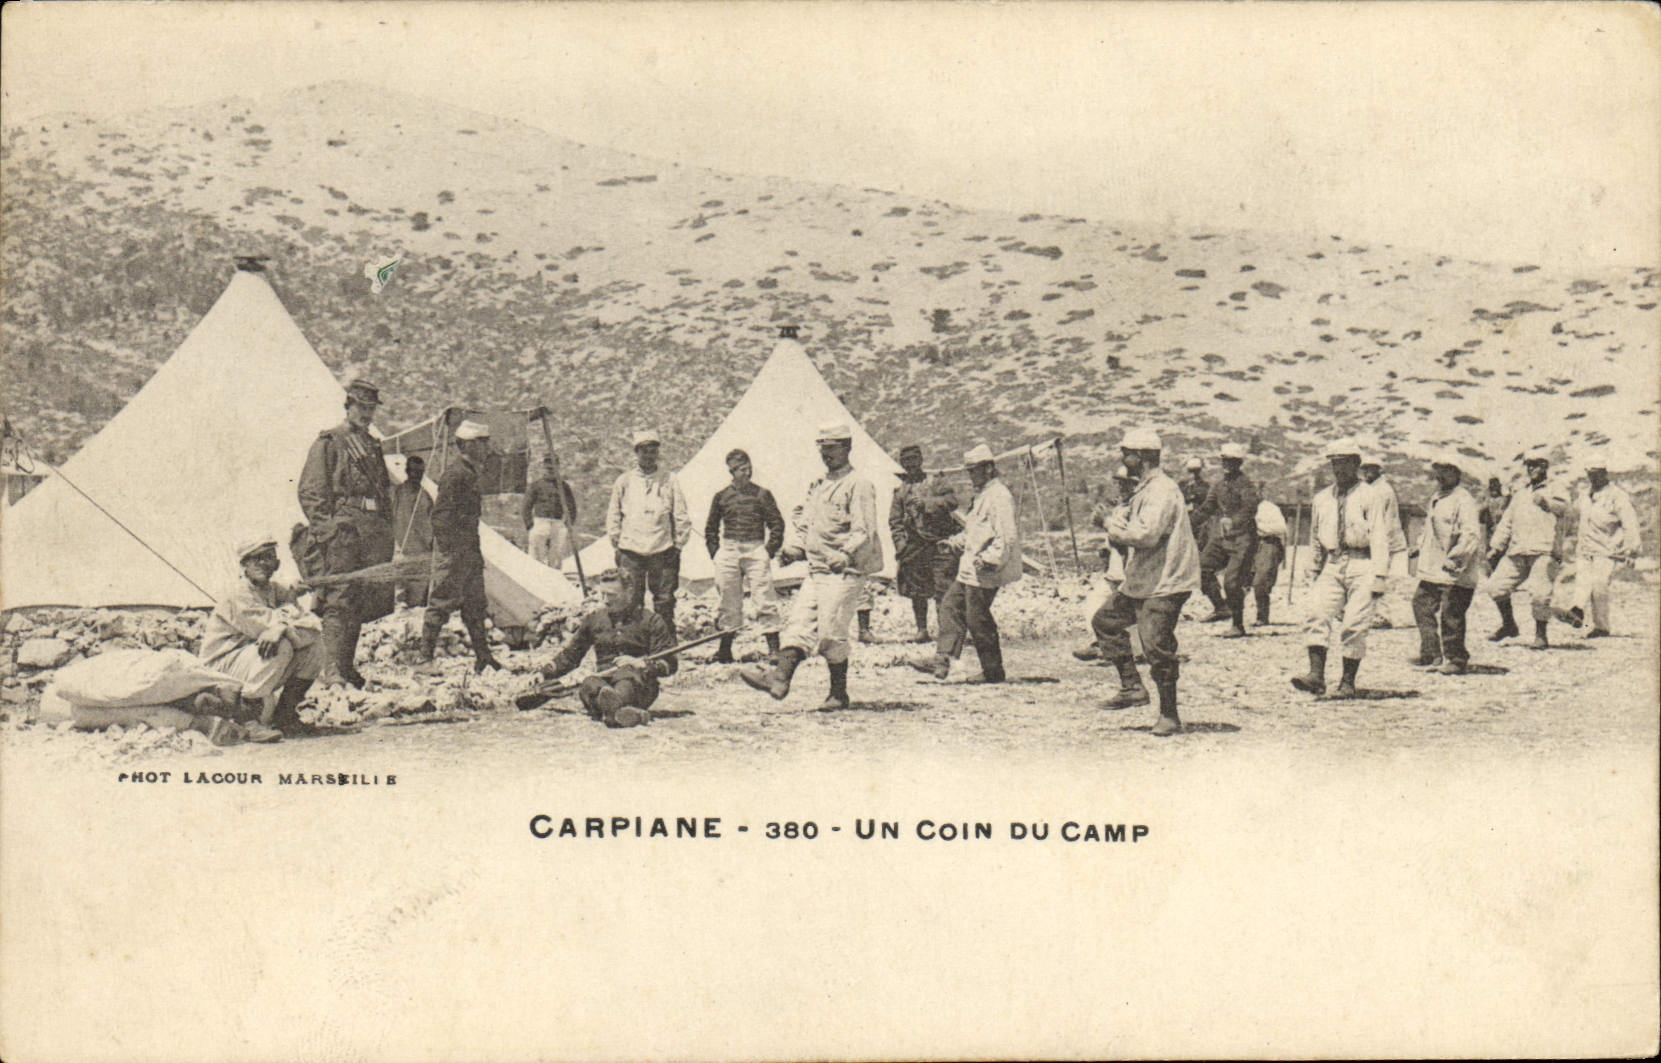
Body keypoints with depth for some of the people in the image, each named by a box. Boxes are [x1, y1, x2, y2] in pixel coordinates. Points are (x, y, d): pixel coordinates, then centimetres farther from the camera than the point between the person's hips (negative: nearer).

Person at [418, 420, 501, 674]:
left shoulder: (470, 474, 16)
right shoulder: (455, 475, -15)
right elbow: (441, 515, -20)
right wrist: (449, 547, -20)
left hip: (469, 551, 10)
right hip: (452, 551, -10)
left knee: (475, 604, 12)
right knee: (441, 603, -5)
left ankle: (483, 656, 18)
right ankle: (426, 659, -1)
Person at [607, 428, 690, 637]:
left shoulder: (669, 480, 6)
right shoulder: (624, 481, 8)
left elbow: (681, 516, 8)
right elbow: (613, 516, 12)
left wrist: (677, 546, 3)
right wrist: (616, 546, 6)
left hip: (662, 550, 0)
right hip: (630, 551, 0)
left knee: (664, 603, 2)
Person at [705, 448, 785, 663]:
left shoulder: (762, 494, 4)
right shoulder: (721, 496, 9)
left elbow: (777, 524, 6)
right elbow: (711, 528, 17)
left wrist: (769, 550, -2)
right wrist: (715, 553, 8)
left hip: (756, 550, -2)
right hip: (728, 551, 2)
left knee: (765, 600, -8)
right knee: (729, 603, 7)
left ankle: (774, 647, -7)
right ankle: (725, 649, 15)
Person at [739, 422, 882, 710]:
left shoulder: (858, 485, -7)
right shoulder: (817, 485, 19)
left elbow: (865, 532, -15)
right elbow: (806, 522, 26)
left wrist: (845, 554, -31)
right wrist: (797, 547, 8)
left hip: (843, 572, -8)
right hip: (816, 571, 8)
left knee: (831, 632, -8)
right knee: (799, 624, -6)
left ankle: (839, 694, 2)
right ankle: (779, 675, -17)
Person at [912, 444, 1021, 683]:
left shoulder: (999, 496, -17)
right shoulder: (982, 495, 16)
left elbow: (1008, 537, -23)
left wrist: (988, 560, -23)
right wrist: (962, 540, 15)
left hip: (984, 573, -11)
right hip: (970, 570, 11)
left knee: (978, 619, -4)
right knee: (951, 607, 10)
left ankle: (993, 671, 7)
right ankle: (942, 661, 10)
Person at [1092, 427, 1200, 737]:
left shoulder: (1162, 491, -18)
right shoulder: (1144, 490, 16)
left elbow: (1147, 535, -29)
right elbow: (1121, 516, 14)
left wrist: (1116, 529, -12)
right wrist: (1120, 519, -10)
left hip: (1165, 584, -11)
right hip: (1140, 581, 11)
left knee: (1156, 647, -10)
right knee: (1106, 620, 15)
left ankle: (1169, 716, 0)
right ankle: (1132, 686, 18)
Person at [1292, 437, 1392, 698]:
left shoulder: (1368, 496, 0)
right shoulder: (1321, 499, 14)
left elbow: (1379, 537, -4)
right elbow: (1315, 539, 21)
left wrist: (1379, 576, -11)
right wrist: (1314, 574, 18)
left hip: (1361, 567, -4)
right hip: (1331, 566, 4)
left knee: (1354, 625, -6)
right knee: (1317, 617, -14)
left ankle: (1348, 683, 3)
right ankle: (1316, 675, -21)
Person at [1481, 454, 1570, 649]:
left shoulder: (1552, 490, 6)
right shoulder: (1520, 494, 25)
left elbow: (1563, 506, -17)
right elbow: (1507, 522, 28)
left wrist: (1545, 502, -37)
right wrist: (1495, 546, 21)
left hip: (1543, 552, -6)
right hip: (1517, 552, 6)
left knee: (1539, 593, -17)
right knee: (1495, 587, 2)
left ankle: (1541, 636, -4)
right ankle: (1508, 625, 22)